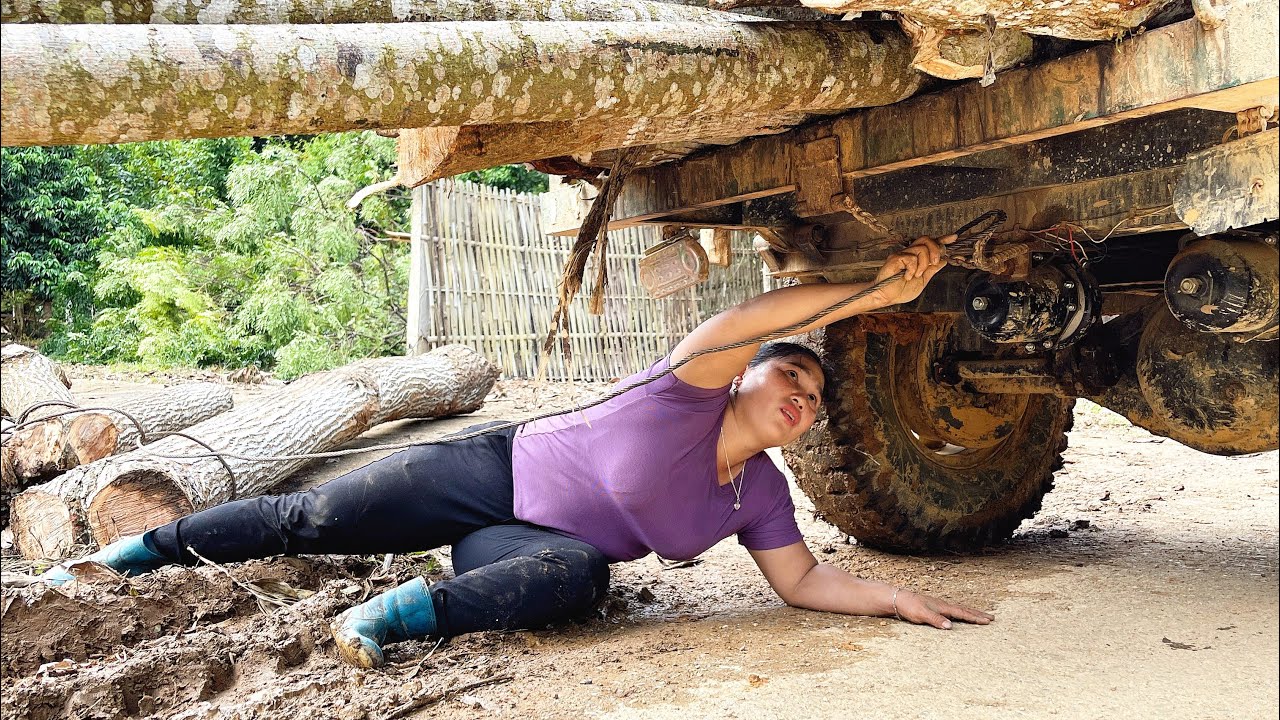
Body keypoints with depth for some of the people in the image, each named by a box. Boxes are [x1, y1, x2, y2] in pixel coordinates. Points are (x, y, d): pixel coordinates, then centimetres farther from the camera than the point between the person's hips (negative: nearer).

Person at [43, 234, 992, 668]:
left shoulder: (759, 493, 0)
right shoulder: (690, 391, -18)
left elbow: (802, 579, 6)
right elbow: (744, 321, -36)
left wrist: (897, 598, -7)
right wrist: (876, 289, -37)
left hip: (536, 543, 4)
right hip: (490, 472, -4)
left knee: (583, 576, -31)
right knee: (310, 520, -6)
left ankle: (408, 611, -26)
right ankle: (143, 548, 14)